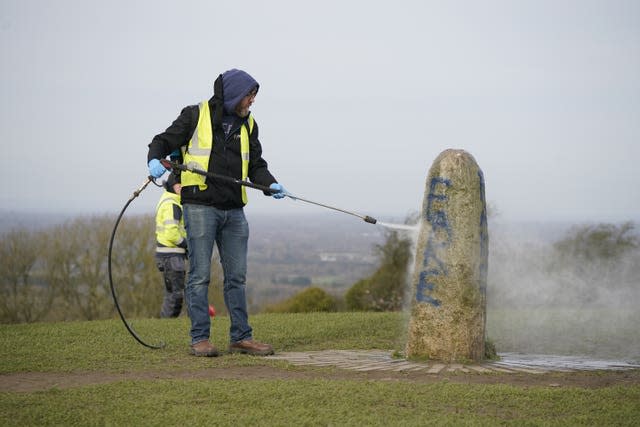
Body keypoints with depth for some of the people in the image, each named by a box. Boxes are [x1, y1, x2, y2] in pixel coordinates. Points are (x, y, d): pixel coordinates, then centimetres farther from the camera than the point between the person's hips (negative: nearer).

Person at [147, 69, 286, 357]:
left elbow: (256, 164, 16)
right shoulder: (196, 115, 0)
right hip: (200, 206, -5)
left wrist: (270, 184, -3)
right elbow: (164, 141, 2)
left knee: (237, 276, 7)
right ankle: (200, 339, 1)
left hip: (234, 211, 5)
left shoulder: (248, 124, 15)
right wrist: (155, 160, -19)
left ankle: (241, 337, 13)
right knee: (200, 275, -4)